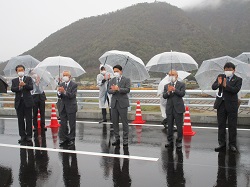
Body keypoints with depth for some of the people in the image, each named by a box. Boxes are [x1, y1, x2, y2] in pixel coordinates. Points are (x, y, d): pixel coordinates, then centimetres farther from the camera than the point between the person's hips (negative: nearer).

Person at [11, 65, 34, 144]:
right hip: (19, 102, 2)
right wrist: (19, 87, -20)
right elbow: (12, 89, -3)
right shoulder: (14, 80, 12)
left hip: (27, 101, -2)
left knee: (29, 119, -1)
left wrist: (24, 84, -24)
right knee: (20, 120, 4)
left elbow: (31, 87, -8)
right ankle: (22, 136, 12)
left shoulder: (28, 79, 7)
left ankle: (29, 136, 5)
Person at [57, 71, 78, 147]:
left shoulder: (74, 85, -7)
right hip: (63, 107, 5)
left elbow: (72, 95, -18)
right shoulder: (61, 85, 10)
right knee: (63, 124, 9)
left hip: (71, 107, -5)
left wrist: (64, 91, -31)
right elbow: (59, 96, 3)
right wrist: (59, 92, -19)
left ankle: (71, 139, 12)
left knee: (72, 124, 2)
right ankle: (64, 139, 19)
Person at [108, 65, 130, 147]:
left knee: (124, 122, 0)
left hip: (122, 103, -4)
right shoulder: (112, 80, 13)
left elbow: (127, 90, -13)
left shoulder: (126, 80, 0)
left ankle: (125, 139, 8)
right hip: (114, 103, 4)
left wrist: (118, 89, -24)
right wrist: (113, 90, -18)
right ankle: (117, 139, 17)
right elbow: (109, 90, 3)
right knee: (114, 122, 7)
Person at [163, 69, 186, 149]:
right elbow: (164, 96, 0)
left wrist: (174, 89, -25)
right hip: (169, 109, 3)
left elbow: (182, 94, -14)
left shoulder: (181, 84, 1)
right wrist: (168, 92, -19)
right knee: (169, 126, 10)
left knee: (179, 126, 1)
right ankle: (170, 141, 19)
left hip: (178, 108, -3)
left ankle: (179, 141, 11)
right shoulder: (166, 86, 11)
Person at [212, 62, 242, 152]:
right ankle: (222, 143, 19)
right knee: (221, 125, 9)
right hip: (221, 104, 3)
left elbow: (236, 90, -18)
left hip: (232, 105, -3)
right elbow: (213, 87, -5)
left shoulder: (238, 79, -2)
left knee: (232, 126, 4)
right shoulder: (220, 77, 7)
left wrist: (225, 85, -29)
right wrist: (218, 84, -25)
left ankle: (232, 144, 13)